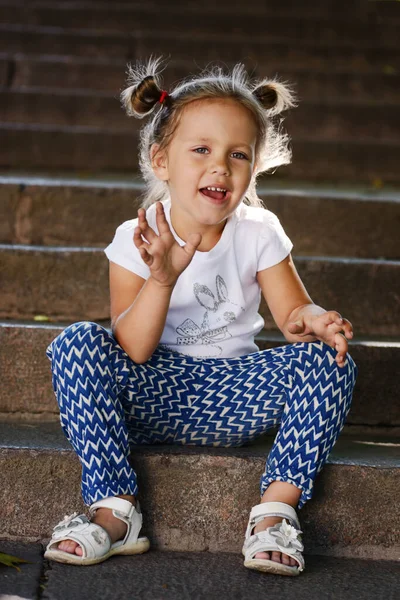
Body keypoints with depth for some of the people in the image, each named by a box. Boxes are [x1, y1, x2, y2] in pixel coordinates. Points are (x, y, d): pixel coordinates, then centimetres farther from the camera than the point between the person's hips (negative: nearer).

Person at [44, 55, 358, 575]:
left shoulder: (259, 233, -3)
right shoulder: (138, 239, -10)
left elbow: (293, 312, -3)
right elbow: (131, 351, -17)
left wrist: (314, 321, -29)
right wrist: (162, 279, -35)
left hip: (233, 400, 1)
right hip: (155, 394, -1)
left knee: (328, 361, -22)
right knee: (77, 343, -27)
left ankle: (277, 507, -19)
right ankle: (115, 508, -24)